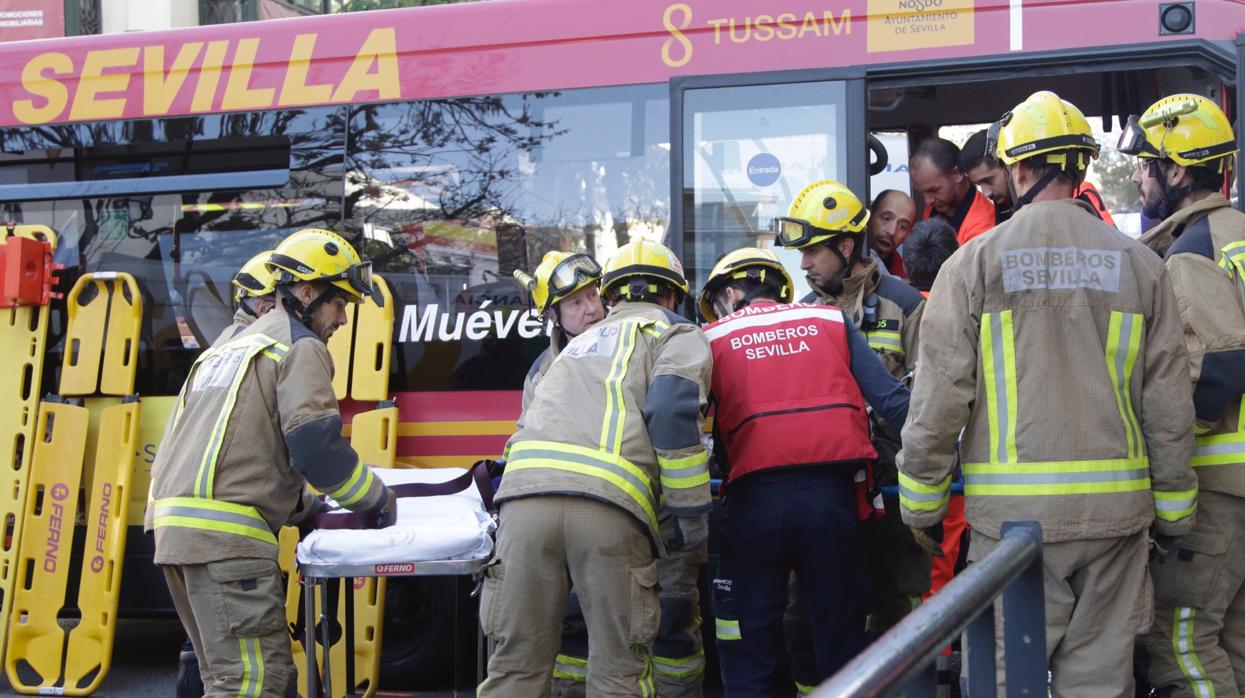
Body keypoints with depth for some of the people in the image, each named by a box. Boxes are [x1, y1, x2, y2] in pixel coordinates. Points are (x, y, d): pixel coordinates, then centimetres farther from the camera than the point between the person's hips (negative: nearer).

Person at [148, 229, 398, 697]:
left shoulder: (231, 346, 28)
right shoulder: (301, 347, -1)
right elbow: (315, 444, -12)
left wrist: (300, 506, 24)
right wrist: (377, 498, 2)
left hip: (174, 519, 10)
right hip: (226, 532, -10)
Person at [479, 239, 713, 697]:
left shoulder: (581, 343, 36)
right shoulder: (678, 336, 18)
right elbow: (673, 411, -1)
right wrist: (692, 513, 2)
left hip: (525, 492, 5)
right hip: (607, 503, -4)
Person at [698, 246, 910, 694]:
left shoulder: (712, 339, 12)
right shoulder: (831, 321, 16)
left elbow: (709, 434, 6)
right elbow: (889, 398, 5)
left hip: (755, 496, -1)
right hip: (832, 492, 2)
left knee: (748, 657, 10)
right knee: (841, 641, 14)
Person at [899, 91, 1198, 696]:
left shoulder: (974, 263, -3)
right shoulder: (1137, 264, 4)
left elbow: (938, 401, -5)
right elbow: (1170, 402, 4)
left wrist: (921, 505, 5)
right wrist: (1174, 511, 13)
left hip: (1013, 509, -2)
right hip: (1114, 510, 3)